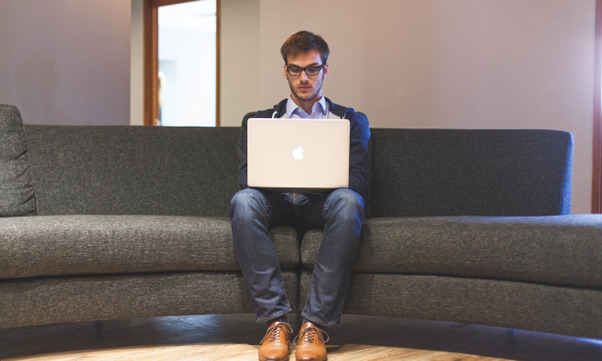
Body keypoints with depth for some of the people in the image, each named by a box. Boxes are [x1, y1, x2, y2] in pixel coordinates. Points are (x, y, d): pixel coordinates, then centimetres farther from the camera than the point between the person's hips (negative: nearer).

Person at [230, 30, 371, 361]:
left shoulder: (351, 120, 19)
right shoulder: (259, 121, 22)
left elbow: (358, 182, 4)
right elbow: (246, 176, 7)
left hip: (323, 204, -1)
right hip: (277, 204, 1)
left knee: (348, 200, -37)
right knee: (243, 199, -34)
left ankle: (315, 323, -34)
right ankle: (275, 320, -33)